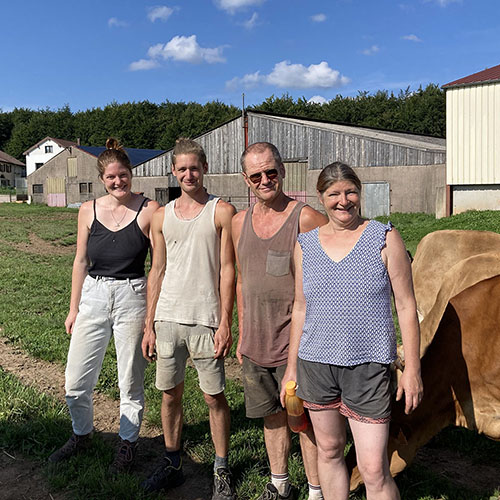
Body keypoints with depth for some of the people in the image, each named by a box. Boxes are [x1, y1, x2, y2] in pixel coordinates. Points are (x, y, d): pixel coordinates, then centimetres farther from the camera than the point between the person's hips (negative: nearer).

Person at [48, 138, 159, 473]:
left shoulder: (149, 210, -6)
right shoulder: (89, 211, 4)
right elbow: (81, 262, 10)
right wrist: (74, 308, 11)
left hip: (132, 298, -3)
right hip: (93, 298, 3)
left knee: (131, 381, 9)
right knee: (76, 381, 9)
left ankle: (128, 443, 32)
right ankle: (82, 435, 37)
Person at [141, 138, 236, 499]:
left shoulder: (222, 211, -1)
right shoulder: (163, 216, 10)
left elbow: (227, 270, -5)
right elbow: (157, 273, 12)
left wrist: (225, 323, -11)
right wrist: (149, 326, 9)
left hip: (205, 319, -4)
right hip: (167, 319, 4)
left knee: (214, 397, 4)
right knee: (170, 394, 13)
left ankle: (222, 471, 21)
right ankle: (173, 465, 30)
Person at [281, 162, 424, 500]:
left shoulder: (384, 238, -2)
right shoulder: (306, 245, 6)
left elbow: (406, 306, -1)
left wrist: (412, 368, -5)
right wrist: (292, 367, 13)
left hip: (368, 367, -3)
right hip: (316, 363, 3)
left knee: (374, 470, -2)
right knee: (329, 451, 16)